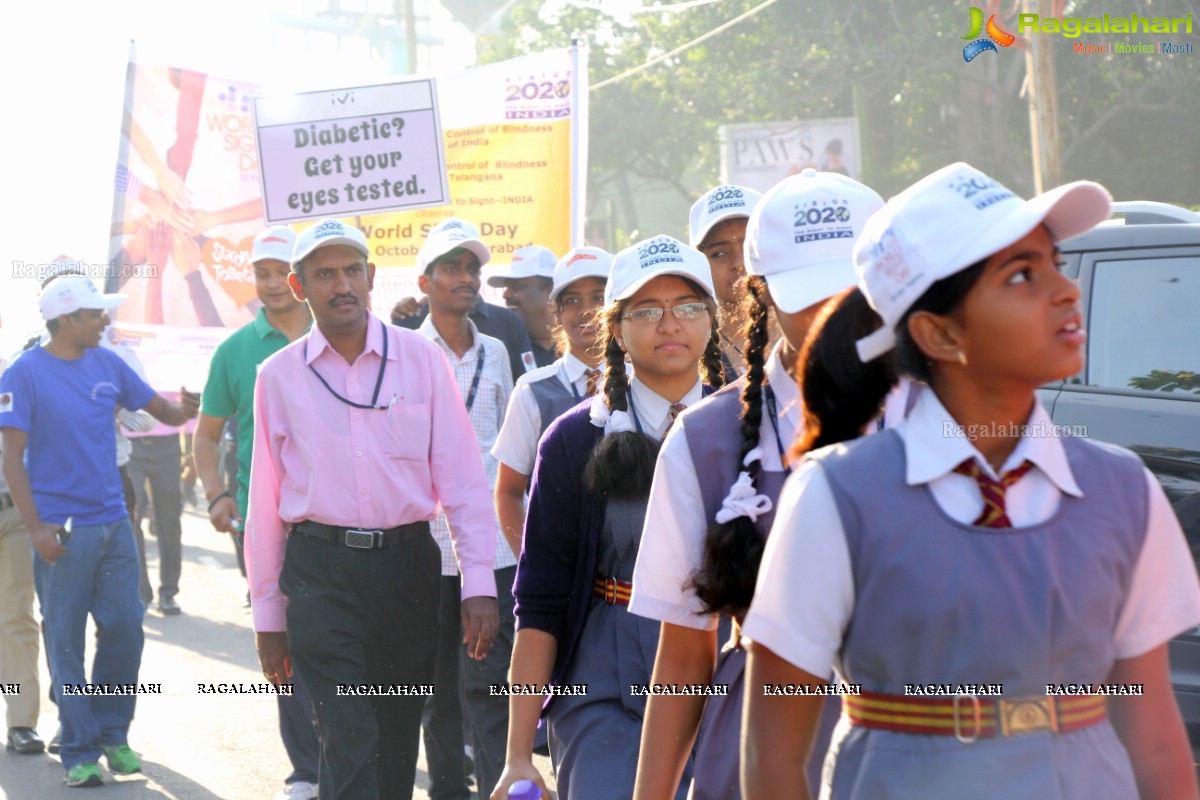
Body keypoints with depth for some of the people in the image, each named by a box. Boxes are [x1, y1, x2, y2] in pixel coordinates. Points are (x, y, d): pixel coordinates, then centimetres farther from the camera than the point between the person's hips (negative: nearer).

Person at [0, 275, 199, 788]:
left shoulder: (107, 364, 8)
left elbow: (159, 408, 13)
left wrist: (184, 410, -11)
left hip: (112, 522, 5)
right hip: (62, 529, -5)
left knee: (125, 630, 5)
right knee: (66, 642, 1)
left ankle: (113, 734, 22)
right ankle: (79, 751, 8)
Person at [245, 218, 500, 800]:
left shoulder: (421, 358, 4)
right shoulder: (278, 376, 5)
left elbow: (463, 478, 3)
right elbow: (266, 502, 10)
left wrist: (478, 582, -5)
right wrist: (267, 614, 10)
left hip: (408, 562, 1)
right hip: (321, 572, -1)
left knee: (399, 742, 9)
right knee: (349, 748, -11)